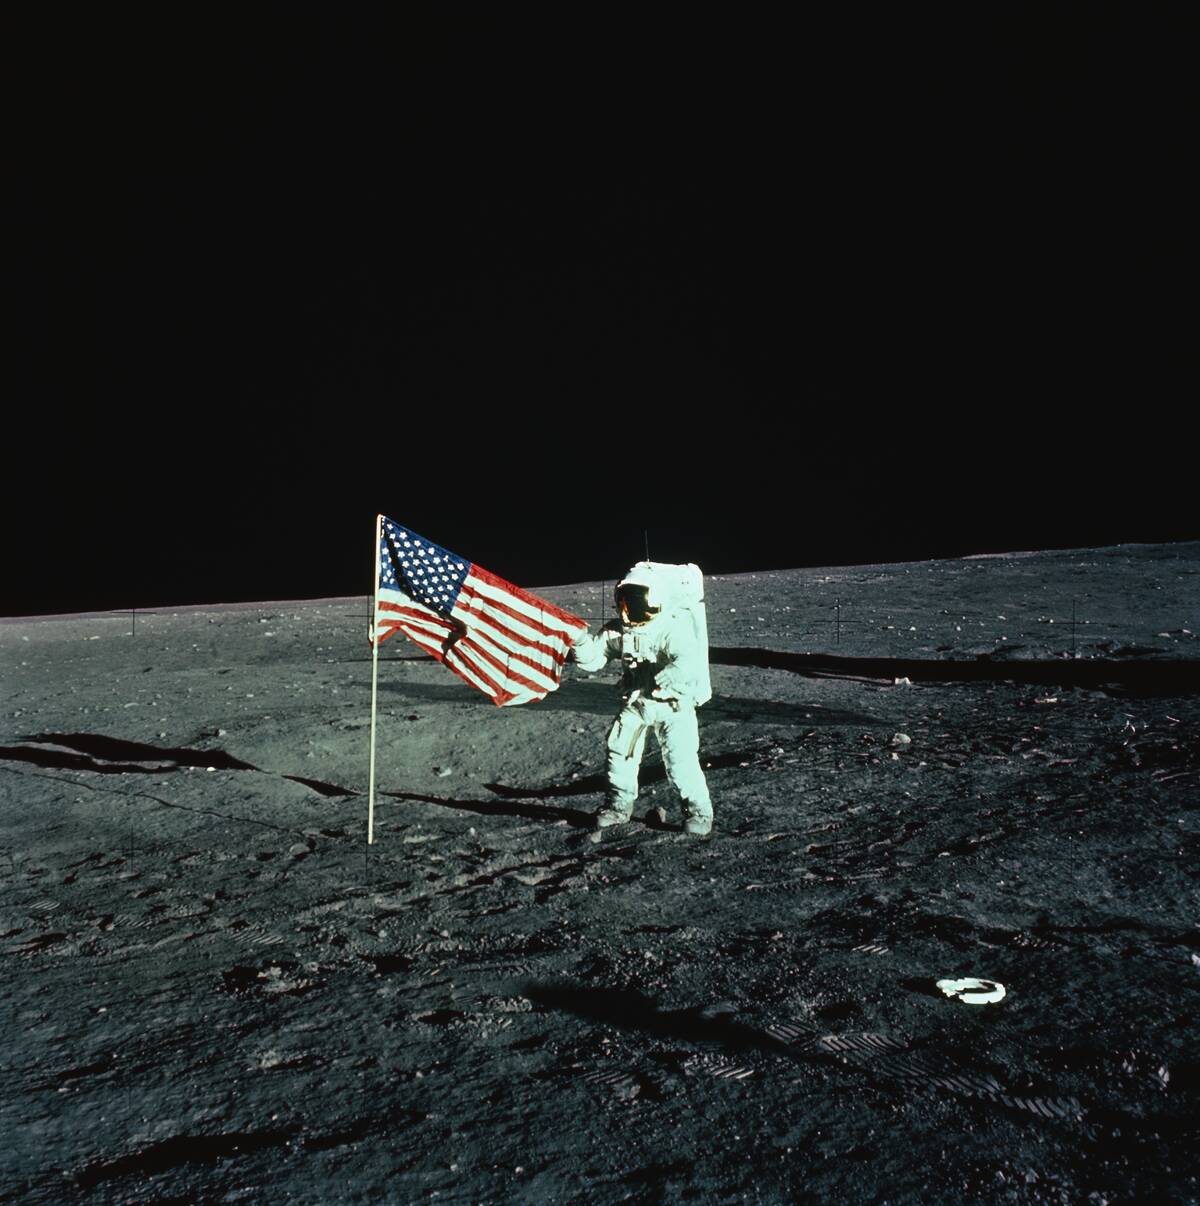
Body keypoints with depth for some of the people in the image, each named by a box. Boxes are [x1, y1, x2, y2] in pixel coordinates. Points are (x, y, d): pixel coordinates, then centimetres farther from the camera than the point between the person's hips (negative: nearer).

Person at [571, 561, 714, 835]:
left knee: (680, 761, -11)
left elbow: (688, 665, -40)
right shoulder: (619, 629, -5)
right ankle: (619, 806, 27)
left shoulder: (674, 628, -25)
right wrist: (579, 640, -21)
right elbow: (592, 658, -3)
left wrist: (659, 683, -36)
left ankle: (699, 812, 9)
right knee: (619, 752, 7)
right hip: (635, 703, 6)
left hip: (673, 705, -6)